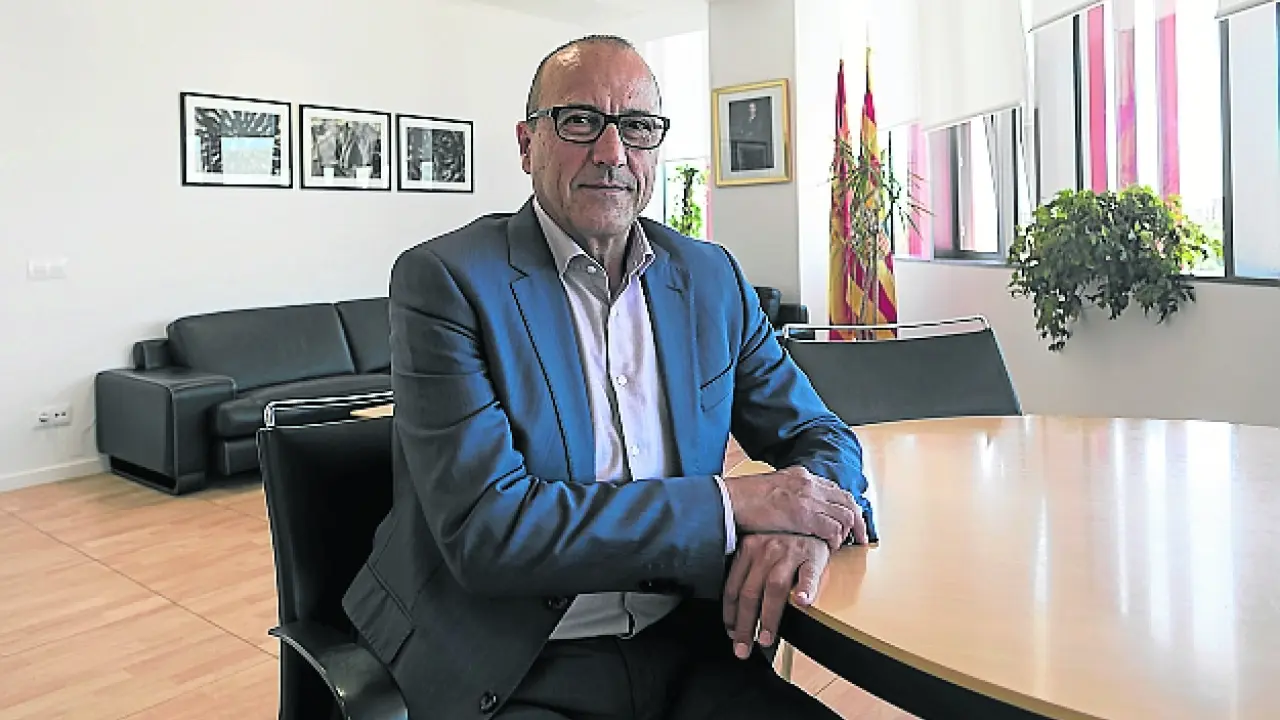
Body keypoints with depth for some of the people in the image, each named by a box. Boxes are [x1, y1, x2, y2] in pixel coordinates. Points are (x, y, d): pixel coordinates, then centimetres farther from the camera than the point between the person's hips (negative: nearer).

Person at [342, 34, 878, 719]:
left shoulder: (710, 278, 4)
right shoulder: (445, 279, -11)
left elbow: (819, 436, 10)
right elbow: (485, 530, -19)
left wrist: (803, 523, -14)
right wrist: (732, 504, -20)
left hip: (683, 649, 4)